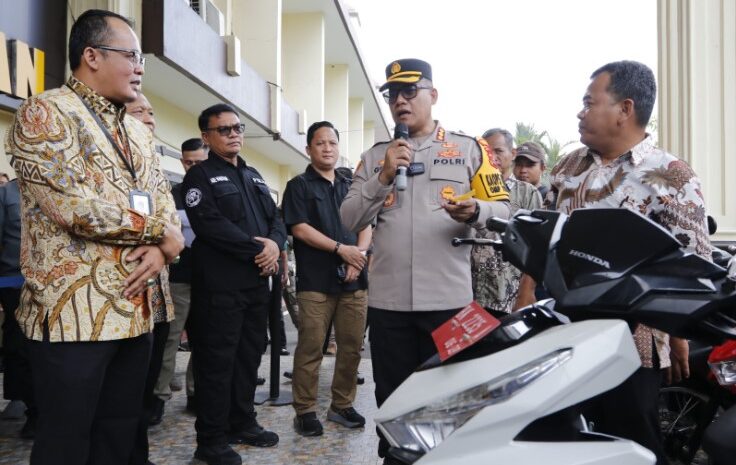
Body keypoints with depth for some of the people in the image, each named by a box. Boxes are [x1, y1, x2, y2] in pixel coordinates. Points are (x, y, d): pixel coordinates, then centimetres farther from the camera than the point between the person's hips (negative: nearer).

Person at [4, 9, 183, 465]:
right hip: (75, 309, -7)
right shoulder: (43, 113, -6)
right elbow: (74, 205, -19)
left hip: (137, 306, 7)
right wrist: (158, 231, -10)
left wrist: (160, 250, -9)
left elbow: (164, 196, 13)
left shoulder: (138, 130, 18)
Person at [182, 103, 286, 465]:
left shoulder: (254, 177, 20)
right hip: (220, 286, -7)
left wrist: (275, 244, -8)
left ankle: (242, 423, 27)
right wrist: (257, 250, -15)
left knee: (249, 357, 14)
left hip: (257, 283, 7)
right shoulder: (200, 176, -3)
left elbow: (276, 218, 15)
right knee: (217, 362, -2)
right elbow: (210, 225, -17)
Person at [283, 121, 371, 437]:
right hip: (315, 281, -5)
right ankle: (305, 411, 7)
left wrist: (359, 255, -6)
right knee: (311, 348, -3)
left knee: (352, 346, 7)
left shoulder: (351, 187, 19)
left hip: (354, 280, 5)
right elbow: (299, 228, -8)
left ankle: (342, 405, 20)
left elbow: (366, 226, 13)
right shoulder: (299, 186, 4)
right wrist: (341, 249, -13)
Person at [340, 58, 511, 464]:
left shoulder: (468, 148, 6)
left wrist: (476, 211, -19)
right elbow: (350, 220, 5)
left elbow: (502, 208, 3)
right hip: (388, 301, 3)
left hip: (449, 299, -2)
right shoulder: (374, 156, 13)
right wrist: (384, 178, -8)